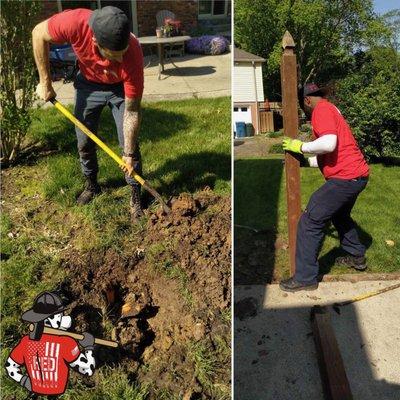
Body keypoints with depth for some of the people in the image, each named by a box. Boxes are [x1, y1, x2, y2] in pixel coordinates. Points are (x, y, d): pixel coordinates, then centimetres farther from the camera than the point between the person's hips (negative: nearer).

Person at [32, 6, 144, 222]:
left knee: (129, 143, -8)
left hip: (120, 88, -2)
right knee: (84, 141, 7)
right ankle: (91, 184, 30)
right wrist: (45, 83, -14)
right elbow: (39, 34, -15)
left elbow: (132, 112, -30)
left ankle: (136, 194, 9)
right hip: (88, 84, 2)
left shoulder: (133, 55, -38)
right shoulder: (75, 22, -37)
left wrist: (129, 154, -26)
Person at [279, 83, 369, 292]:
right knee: (340, 215, 31)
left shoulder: (322, 109, -9)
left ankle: (305, 278, -2)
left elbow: (329, 143, -27)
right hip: (358, 174, 10)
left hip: (345, 178, -10)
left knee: (310, 222, -7)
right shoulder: (331, 110, 23)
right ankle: (356, 257, 44)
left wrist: (300, 147, -14)